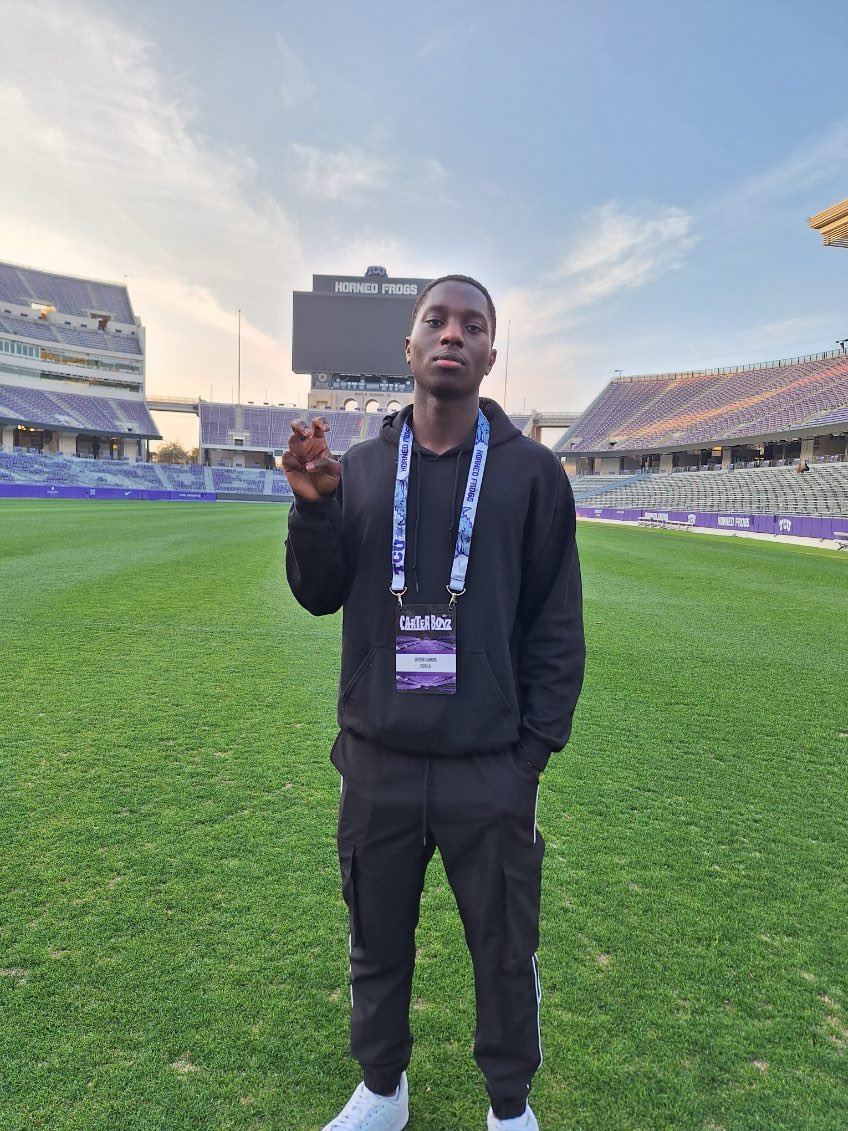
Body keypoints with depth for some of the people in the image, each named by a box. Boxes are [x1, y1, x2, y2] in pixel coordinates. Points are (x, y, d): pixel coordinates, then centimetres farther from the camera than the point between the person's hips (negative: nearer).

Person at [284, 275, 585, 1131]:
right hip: (376, 761, 3)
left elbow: (557, 623, -2)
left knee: (505, 951, 14)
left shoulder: (531, 471, -4)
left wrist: (537, 746, -6)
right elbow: (319, 596, 4)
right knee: (376, 942, 19)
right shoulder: (359, 467, 4)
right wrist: (312, 507, -13)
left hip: (490, 769, -2)